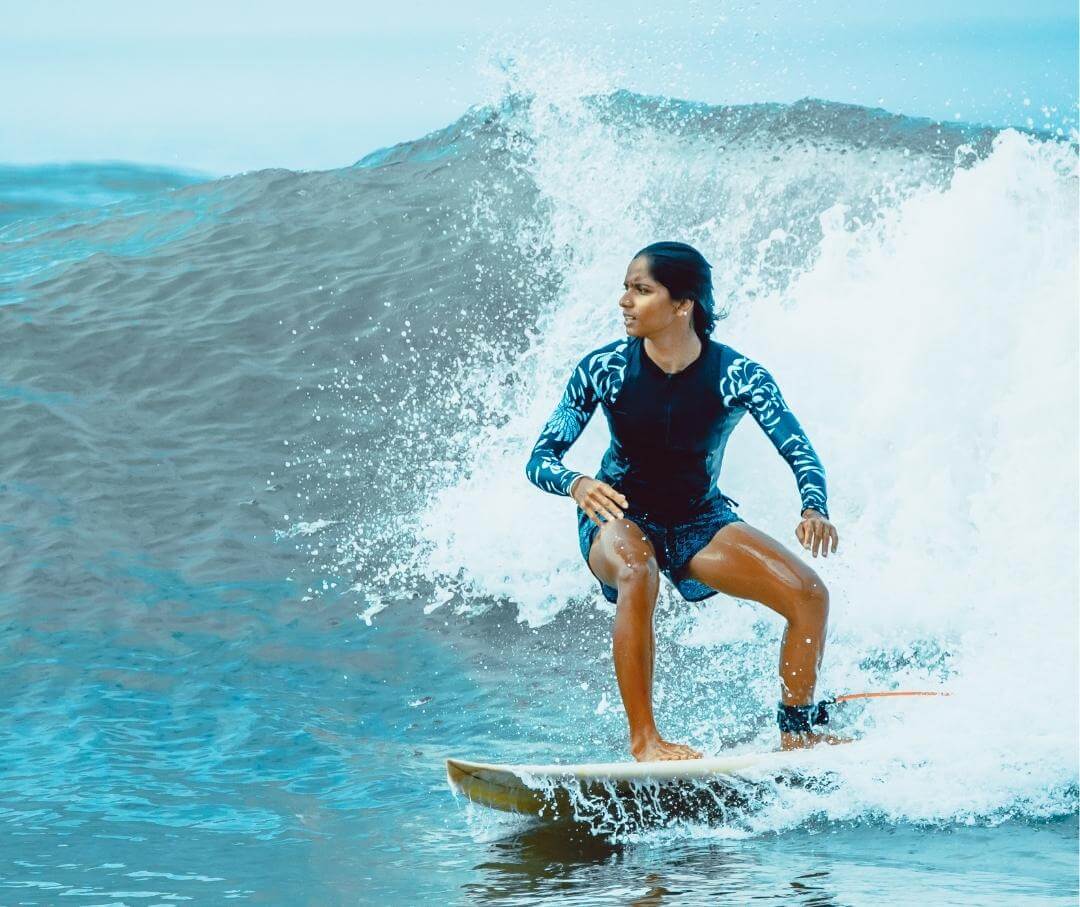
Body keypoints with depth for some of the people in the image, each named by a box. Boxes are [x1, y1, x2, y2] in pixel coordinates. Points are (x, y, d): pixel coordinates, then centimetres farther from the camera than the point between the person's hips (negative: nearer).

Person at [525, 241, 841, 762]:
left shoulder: (738, 376, -16)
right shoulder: (603, 370, -15)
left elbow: (799, 453, -17)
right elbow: (540, 458, -13)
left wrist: (814, 511, -39)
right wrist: (577, 484, -37)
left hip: (700, 520, 2)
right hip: (618, 518, -2)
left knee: (809, 595, -15)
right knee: (638, 576, -38)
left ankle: (797, 729, 7)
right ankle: (643, 739, -33)